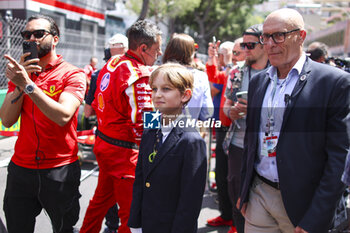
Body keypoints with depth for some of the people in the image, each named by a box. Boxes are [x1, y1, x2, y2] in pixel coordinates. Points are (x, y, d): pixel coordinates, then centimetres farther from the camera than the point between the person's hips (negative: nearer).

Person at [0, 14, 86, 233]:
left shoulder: (72, 74, -7)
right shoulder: (21, 72, 8)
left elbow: (63, 116, -23)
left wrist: (27, 84, -26)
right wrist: (18, 85, -13)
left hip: (60, 171, -4)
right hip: (21, 167, 4)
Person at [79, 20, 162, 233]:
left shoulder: (112, 63, 6)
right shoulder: (138, 75, -22)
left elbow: (98, 104, 14)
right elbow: (143, 125, -24)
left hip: (104, 142, 10)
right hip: (125, 153, -10)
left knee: (102, 200, 27)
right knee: (132, 213, 3)